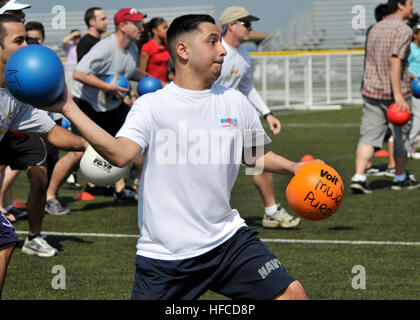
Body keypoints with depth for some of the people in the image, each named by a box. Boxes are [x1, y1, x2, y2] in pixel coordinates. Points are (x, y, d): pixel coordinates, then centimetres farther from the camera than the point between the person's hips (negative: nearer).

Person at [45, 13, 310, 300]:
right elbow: (120, 154, -23)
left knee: (292, 294, -7)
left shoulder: (235, 102, 7)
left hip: (228, 238, 4)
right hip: (165, 255, -4)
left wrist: (292, 167, 4)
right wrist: (70, 109, -29)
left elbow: (255, 156, 22)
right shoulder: (151, 106, -7)